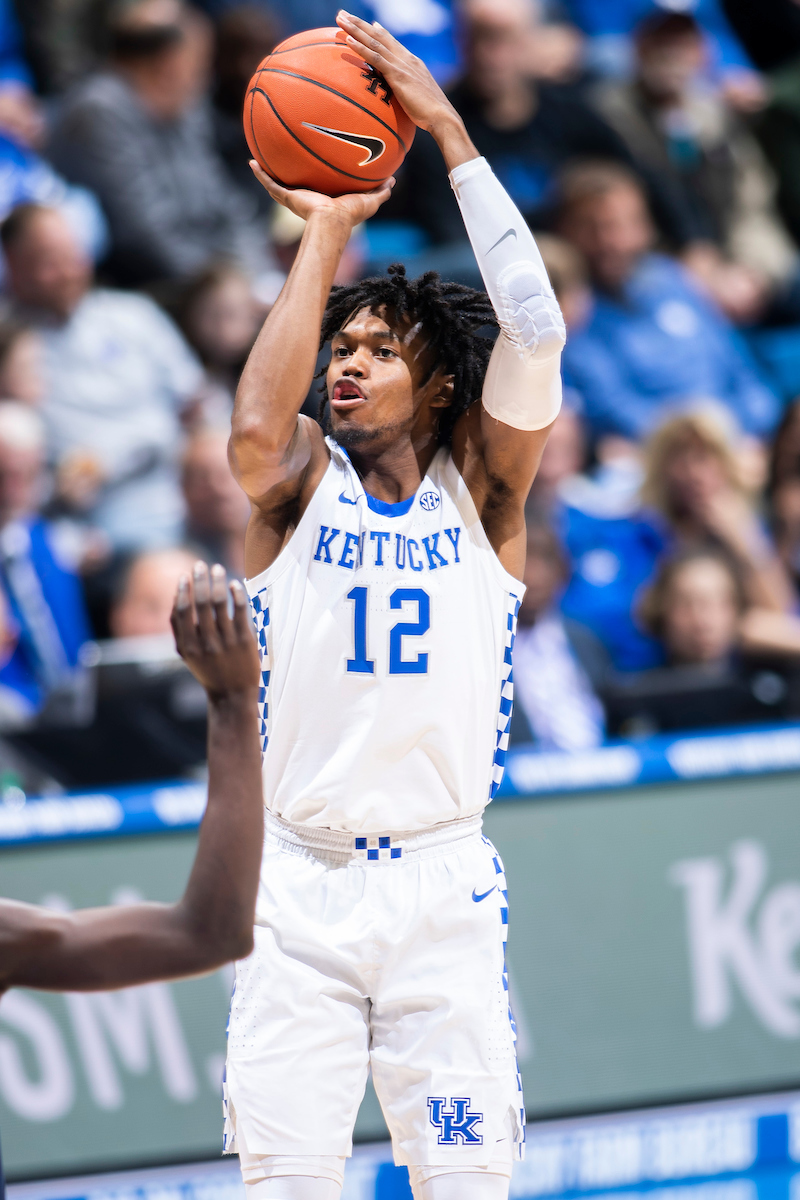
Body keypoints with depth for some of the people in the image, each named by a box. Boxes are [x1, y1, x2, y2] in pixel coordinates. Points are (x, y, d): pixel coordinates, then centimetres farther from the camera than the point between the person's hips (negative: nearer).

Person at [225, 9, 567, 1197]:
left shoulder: (480, 484, 5)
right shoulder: (302, 481, 5)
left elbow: (536, 329, -10)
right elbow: (255, 428, -19)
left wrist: (448, 130, -10)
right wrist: (326, 232, -11)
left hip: (443, 881, 0)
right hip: (298, 883, 0)